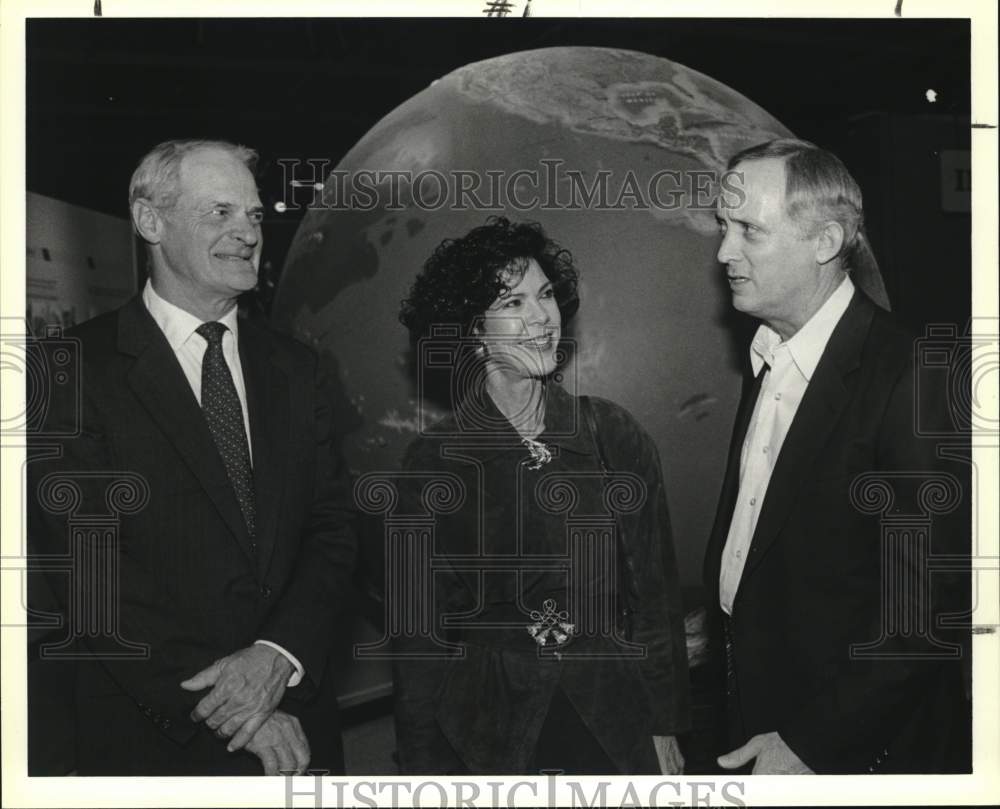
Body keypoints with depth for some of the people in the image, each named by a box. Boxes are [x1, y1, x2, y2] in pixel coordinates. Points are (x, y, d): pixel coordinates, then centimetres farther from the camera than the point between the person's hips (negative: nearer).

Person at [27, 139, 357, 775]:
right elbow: (87, 571, -14)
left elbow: (333, 526, 2)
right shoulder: (76, 369, -9)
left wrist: (280, 652, -16)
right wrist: (226, 713, -17)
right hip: (155, 741, -4)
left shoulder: (291, 367, 7)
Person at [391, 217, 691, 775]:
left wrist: (665, 729, 1)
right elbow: (419, 629, -2)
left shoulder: (614, 435, -3)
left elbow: (656, 596, 3)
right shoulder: (435, 459, -6)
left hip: (613, 717, 1)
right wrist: (427, 767, -3)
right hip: (486, 729, -1)